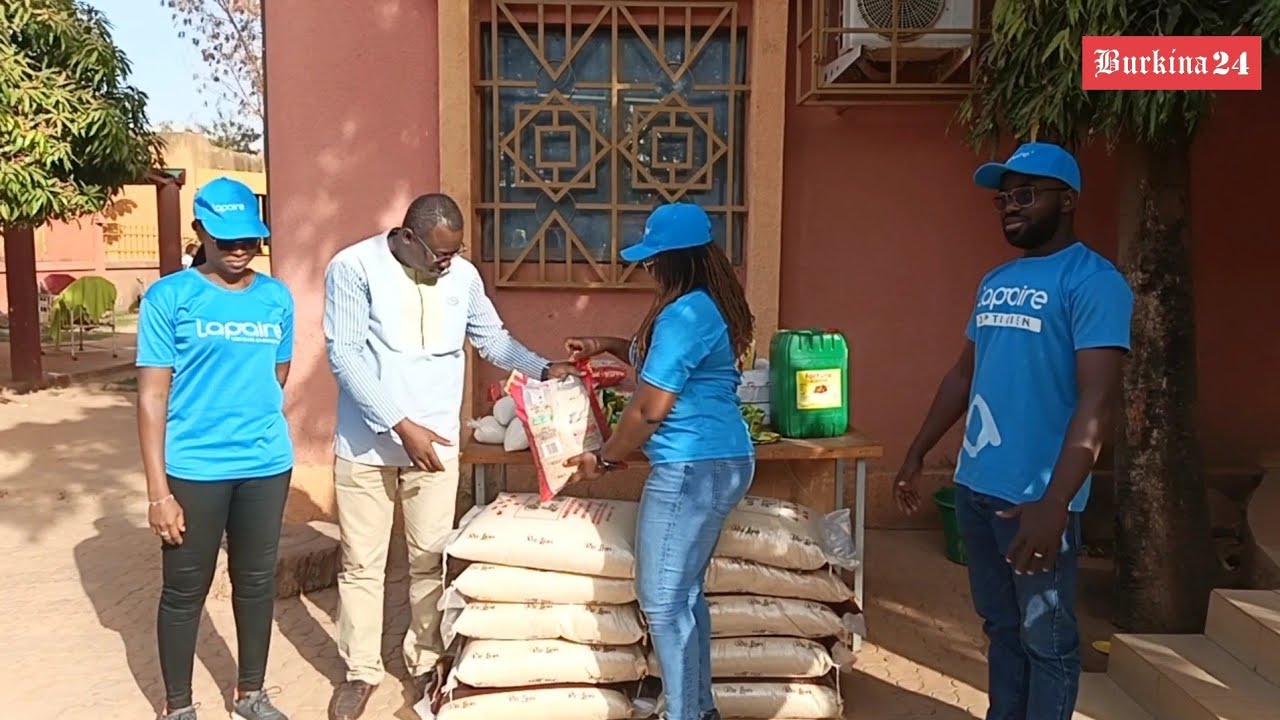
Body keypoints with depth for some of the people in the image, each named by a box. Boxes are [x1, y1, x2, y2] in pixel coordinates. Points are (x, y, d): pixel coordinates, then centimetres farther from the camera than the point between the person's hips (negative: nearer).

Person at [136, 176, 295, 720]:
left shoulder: (278, 298, 3)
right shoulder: (169, 297, -8)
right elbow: (152, 398, -10)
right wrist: (158, 491, -12)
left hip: (267, 465, 4)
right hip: (193, 469, -3)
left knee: (257, 581, 15)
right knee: (185, 591, 10)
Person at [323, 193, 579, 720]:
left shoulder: (463, 275, 0)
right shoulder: (353, 268, -12)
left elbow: (492, 339, 13)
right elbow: (345, 356, -17)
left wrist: (542, 369, -4)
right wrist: (401, 425, -23)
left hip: (435, 444, 3)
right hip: (366, 446, -2)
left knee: (430, 559, 11)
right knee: (362, 563, 9)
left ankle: (426, 661, 29)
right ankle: (361, 670, 27)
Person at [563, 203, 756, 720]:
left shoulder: (684, 314, -19)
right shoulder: (713, 305, 13)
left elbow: (649, 409, -18)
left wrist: (605, 458, -4)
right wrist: (608, 345, 25)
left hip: (692, 469, -11)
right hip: (722, 461, 11)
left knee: (662, 600, -1)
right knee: (684, 592, 19)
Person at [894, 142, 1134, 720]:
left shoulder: (1093, 281, -12)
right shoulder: (994, 282, 12)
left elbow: (1097, 402, -20)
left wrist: (1053, 505, -27)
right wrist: (916, 455, 19)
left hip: (1034, 497, -7)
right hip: (974, 486, 7)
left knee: (1046, 639, 6)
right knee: (1001, 627, 19)